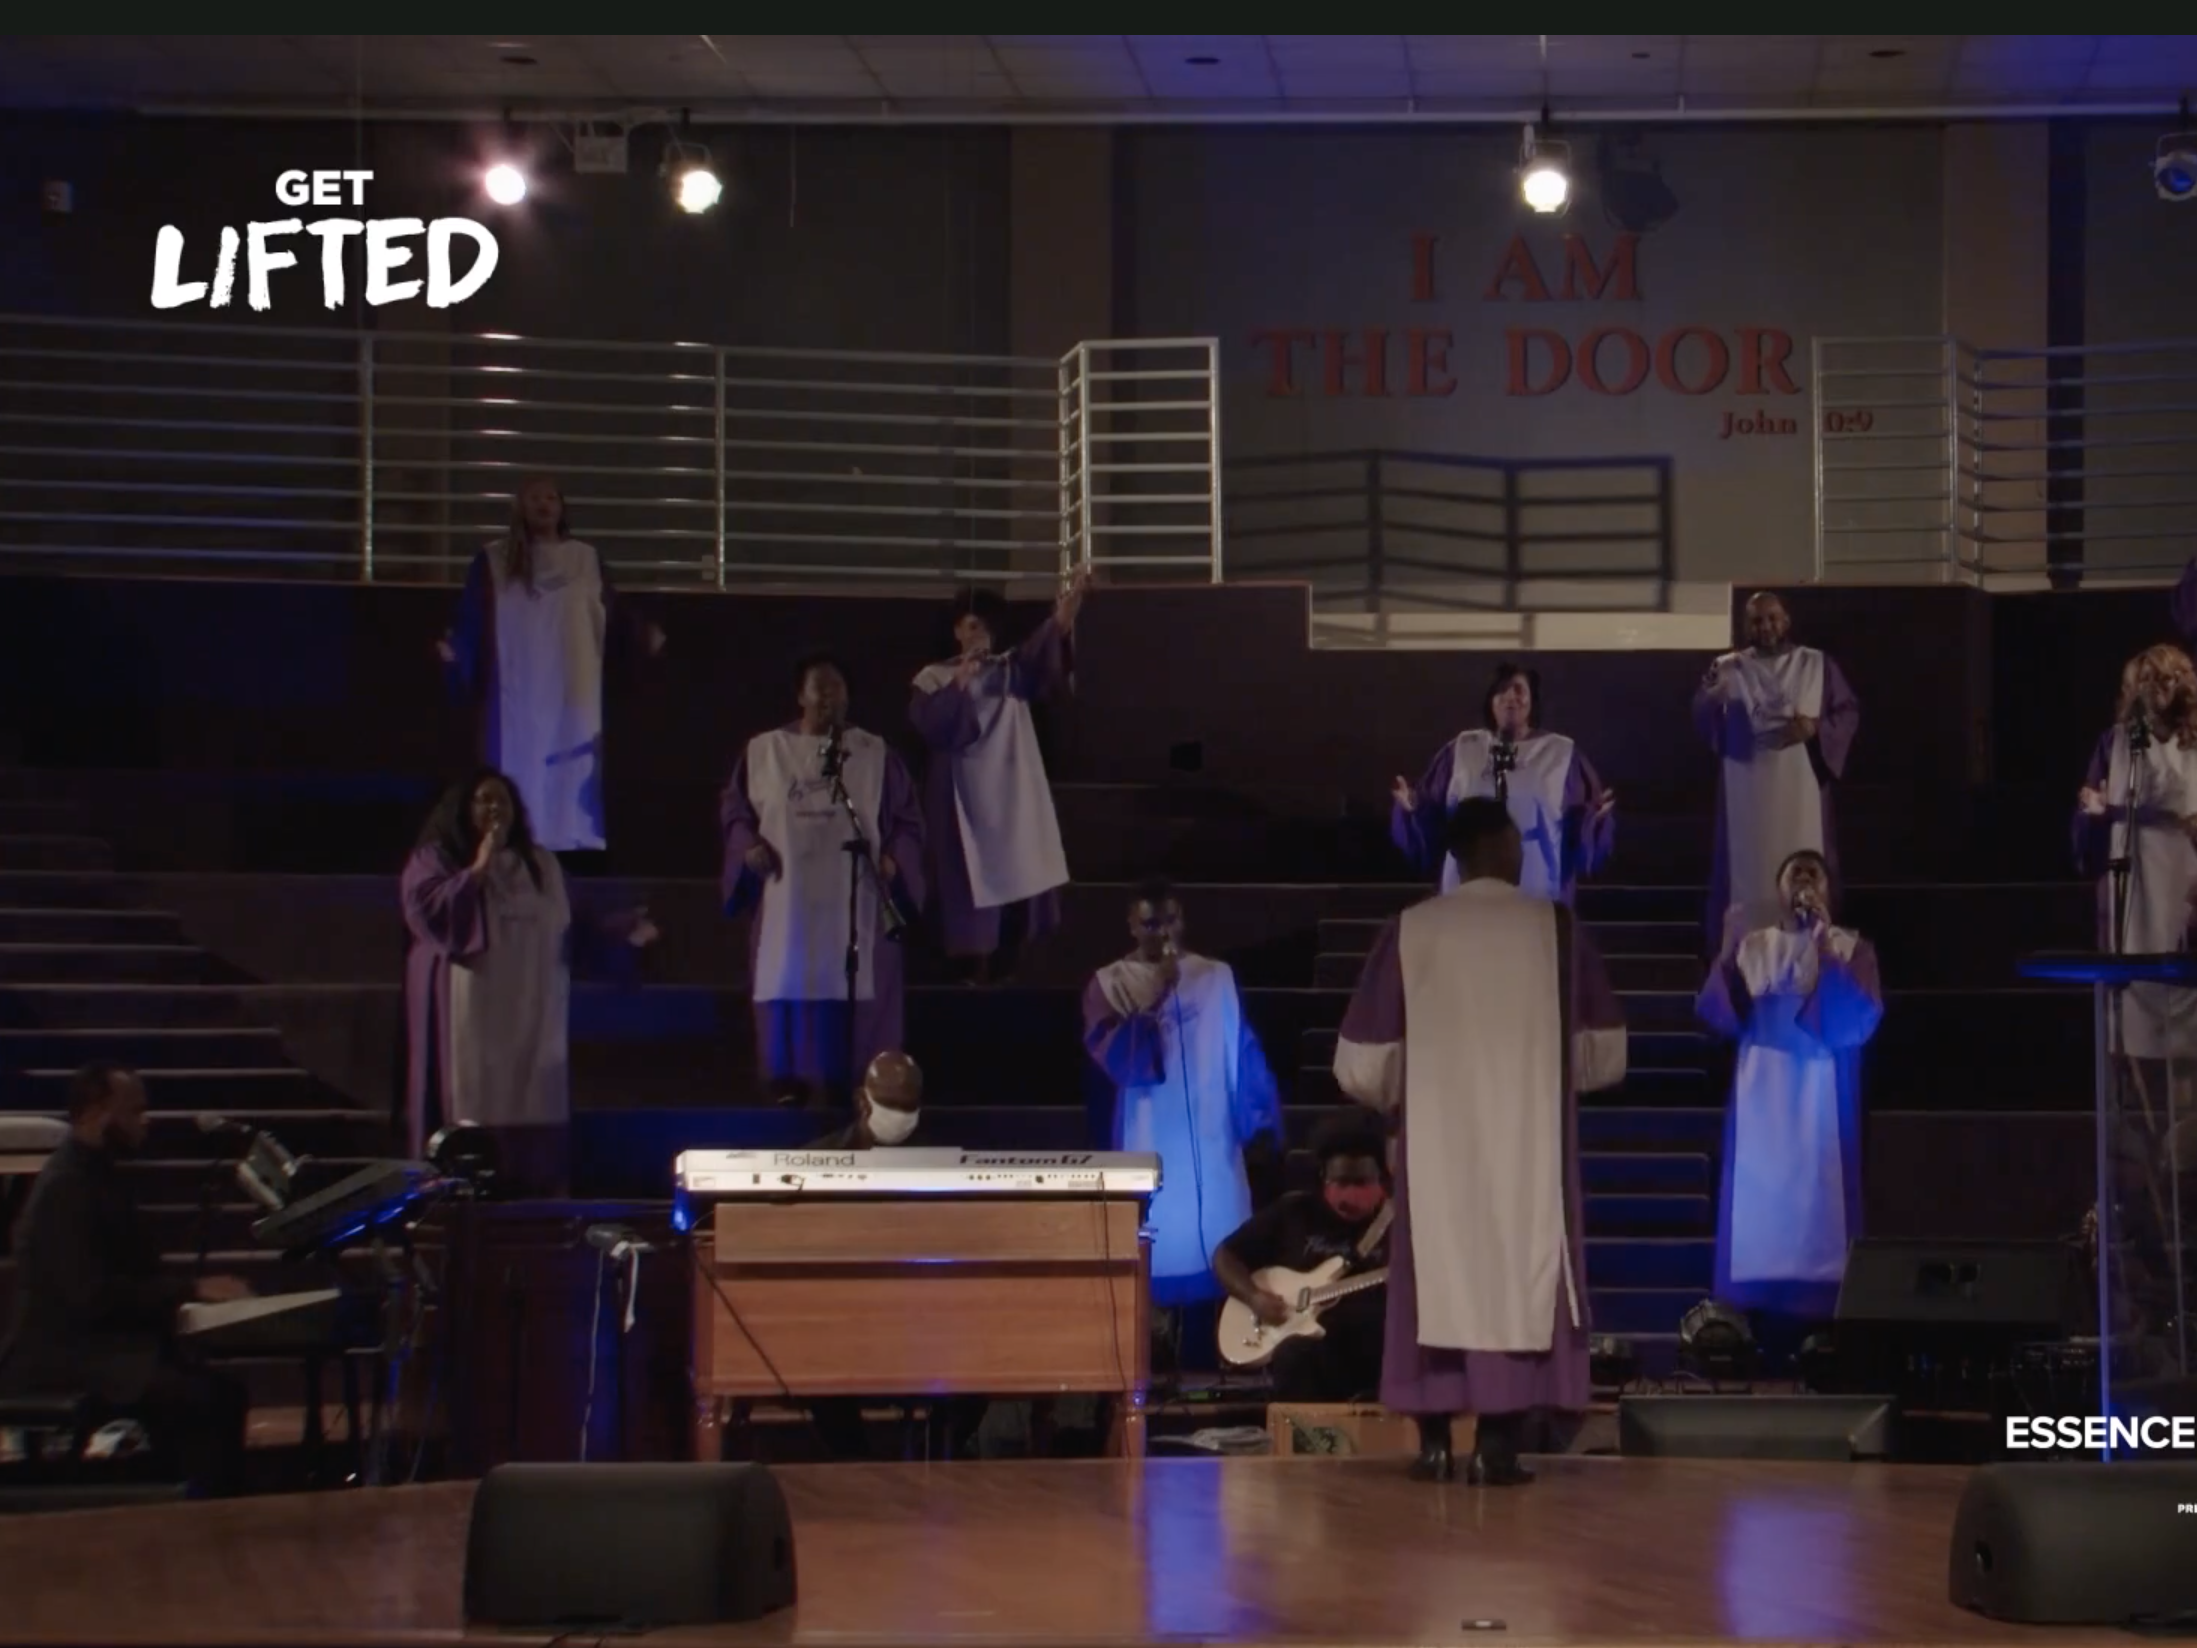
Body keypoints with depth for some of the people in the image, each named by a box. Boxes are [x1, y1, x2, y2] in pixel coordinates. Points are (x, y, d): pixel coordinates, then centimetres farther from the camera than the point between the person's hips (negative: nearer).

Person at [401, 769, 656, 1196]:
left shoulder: (540, 864, 20)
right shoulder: (435, 859, 4)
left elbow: (566, 931, 20)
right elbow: (426, 910, -13)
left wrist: (616, 932, 7)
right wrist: (478, 870, -13)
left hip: (531, 1015, 5)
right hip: (468, 1014, -4)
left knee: (535, 1109, -2)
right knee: (471, 1108, -12)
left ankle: (536, 1196, -2)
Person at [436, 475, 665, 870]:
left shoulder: (587, 561, 11)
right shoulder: (493, 563, 5)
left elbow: (613, 616, 9)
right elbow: (472, 627, 1)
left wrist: (644, 635, -6)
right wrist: (454, 650, -17)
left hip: (572, 696, 2)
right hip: (517, 696, -2)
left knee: (572, 774, -3)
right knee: (520, 774, -5)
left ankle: (577, 851, -4)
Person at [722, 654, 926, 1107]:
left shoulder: (874, 754, 6)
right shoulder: (764, 751, 7)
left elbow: (906, 818, 8)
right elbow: (734, 807, 13)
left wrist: (893, 861, -8)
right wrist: (748, 846, -5)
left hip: (854, 900, 0)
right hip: (789, 897, 1)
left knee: (851, 986, -4)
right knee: (789, 982, -2)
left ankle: (849, 1081, 1)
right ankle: (792, 1080, 4)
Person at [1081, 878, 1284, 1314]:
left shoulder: (1217, 978, 6)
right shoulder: (1108, 984, 0)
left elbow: (1245, 1059, 8)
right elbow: (1112, 1058, -14)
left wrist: (1260, 1122, 4)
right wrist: (1153, 1000, -20)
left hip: (1211, 1146, 2)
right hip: (1151, 1147, -2)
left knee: (1218, 1254, 2)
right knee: (1159, 1258, -4)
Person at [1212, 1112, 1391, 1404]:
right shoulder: (1294, 1212, 13)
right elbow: (1226, 1257, 18)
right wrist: (1254, 1297, -1)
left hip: (1374, 1354, 0)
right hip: (1313, 1348, 0)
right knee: (1297, 1355, -36)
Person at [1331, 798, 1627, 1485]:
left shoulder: (1408, 931, -3)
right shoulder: (1554, 927, -3)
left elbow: (1363, 1063, -1)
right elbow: (1604, 1052, 2)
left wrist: (1399, 1093, 20)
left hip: (1436, 1144, 1)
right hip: (1530, 1144, -1)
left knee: (1437, 1280, 9)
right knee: (1517, 1279, 4)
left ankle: (1434, 1443, 7)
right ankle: (1499, 1443, -3)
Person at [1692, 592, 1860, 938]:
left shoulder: (1817, 666, 8)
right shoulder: (1727, 668, 6)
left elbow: (1849, 713, 6)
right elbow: (1703, 721, -3)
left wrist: (1816, 728, -14)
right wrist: (1713, 696, -26)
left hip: (1800, 790, 0)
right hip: (1747, 790, 0)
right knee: (1748, 870, -2)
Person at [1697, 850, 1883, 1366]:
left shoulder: (1852, 948, 4)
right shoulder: (1755, 947, 11)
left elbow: (1861, 1021, -12)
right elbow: (1719, 1016, 0)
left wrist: (1826, 951, -20)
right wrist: (1728, 954, -14)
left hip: (1821, 1108, -2)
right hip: (1764, 1106, 2)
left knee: (1817, 1213, -8)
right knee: (1763, 1217, -2)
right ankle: (1768, 1350, 3)